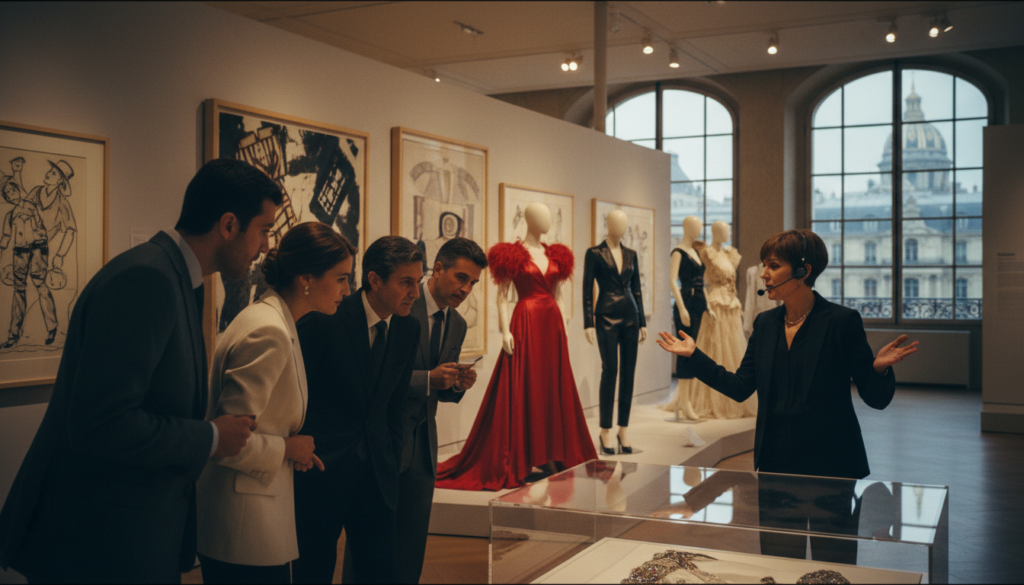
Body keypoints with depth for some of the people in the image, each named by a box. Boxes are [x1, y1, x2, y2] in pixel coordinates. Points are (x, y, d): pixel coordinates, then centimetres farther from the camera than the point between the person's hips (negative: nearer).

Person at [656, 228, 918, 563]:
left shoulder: (842, 321, -10)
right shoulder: (765, 324, 6)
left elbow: (876, 399, -8)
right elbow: (740, 388, 7)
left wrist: (880, 368, -29)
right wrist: (693, 355, 5)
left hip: (831, 465, -4)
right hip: (776, 465, 5)